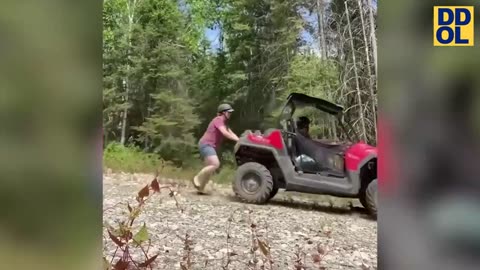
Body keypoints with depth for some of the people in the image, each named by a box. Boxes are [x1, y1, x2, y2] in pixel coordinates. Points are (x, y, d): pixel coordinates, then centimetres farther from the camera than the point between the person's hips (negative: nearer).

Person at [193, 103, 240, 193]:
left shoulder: (224, 122, 18)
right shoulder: (218, 120, -13)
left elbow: (231, 133, 9)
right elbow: (225, 133, -25)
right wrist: (238, 140, -23)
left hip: (210, 146, 11)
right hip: (206, 145, -11)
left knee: (211, 166, 10)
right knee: (215, 164, -22)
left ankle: (200, 187, 14)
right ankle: (198, 179, -9)